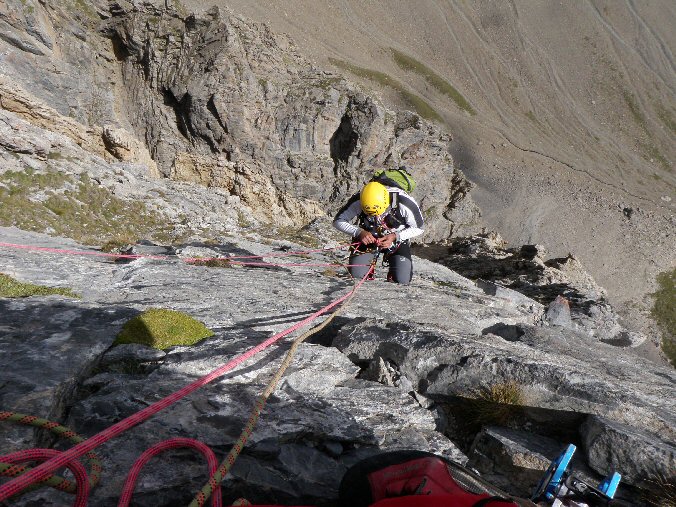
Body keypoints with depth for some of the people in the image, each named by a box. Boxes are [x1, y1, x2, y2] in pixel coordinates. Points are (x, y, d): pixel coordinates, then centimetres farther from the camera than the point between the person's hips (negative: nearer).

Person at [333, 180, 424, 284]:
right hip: (368, 237, 1)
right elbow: (338, 221, -16)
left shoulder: (404, 203, -30)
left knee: (402, 280, -14)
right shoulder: (357, 202, -28)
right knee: (357, 274, -15)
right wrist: (359, 232, -32)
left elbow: (419, 228, -15)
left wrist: (395, 237, -28)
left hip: (397, 239, -1)